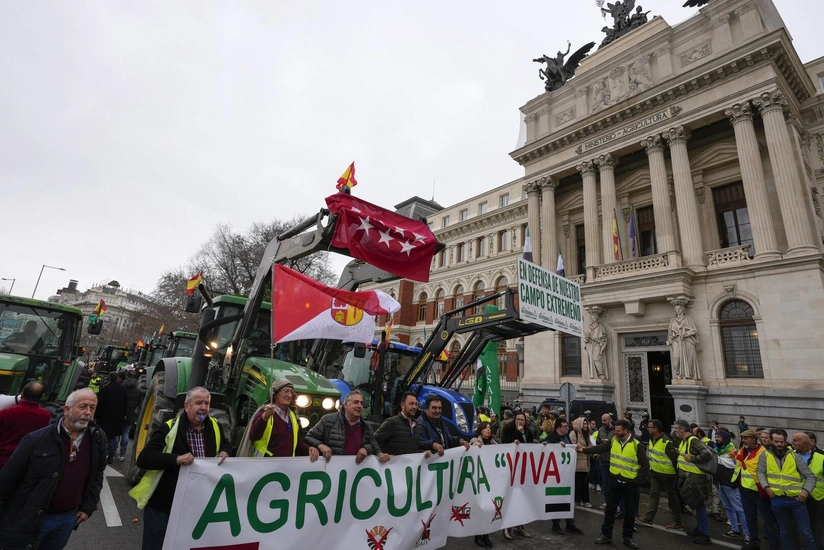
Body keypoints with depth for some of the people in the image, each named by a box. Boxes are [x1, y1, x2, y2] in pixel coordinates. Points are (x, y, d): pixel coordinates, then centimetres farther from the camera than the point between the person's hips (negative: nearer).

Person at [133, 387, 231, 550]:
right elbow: (143, 459, -22)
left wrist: (224, 452, -5)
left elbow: (226, 443, 17)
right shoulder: (168, 429, -18)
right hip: (161, 505, -4)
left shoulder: (214, 426, -2)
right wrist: (176, 459, -33)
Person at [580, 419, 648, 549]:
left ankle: (628, 537, 28)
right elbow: (600, 448, -7)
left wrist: (638, 481, -9)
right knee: (610, 509, 9)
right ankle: (606, 535, 21)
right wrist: (584, 449, -17)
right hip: (615, 481, 3)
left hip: (631, 484, -2)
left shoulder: (636, 445, -12)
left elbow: (645, 466, -8)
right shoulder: (613, 440, -2)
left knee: (630, 511, 11)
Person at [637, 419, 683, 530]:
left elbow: (674, 458, -19)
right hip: (655, 472, 7)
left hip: (667, 474, -7)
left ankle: (677, 522, 20)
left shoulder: (666, 442, -24)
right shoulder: (651, 439, 3)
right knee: (654, 495, 8)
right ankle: (648, 518, 11)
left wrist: (676, 472, -12)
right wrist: (650, 468, 19)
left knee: (672, 497, 7)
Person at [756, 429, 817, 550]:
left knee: (805, 533, 8)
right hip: (777, 500, 0)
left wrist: (806, 490, -11)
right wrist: (766, 487, -13)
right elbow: (760, 472, 1)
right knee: (785, 532, 15)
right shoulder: (765, 455, 1)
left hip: (796, 500, 0)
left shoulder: (794, 456, 0)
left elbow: (810, 476, 4)